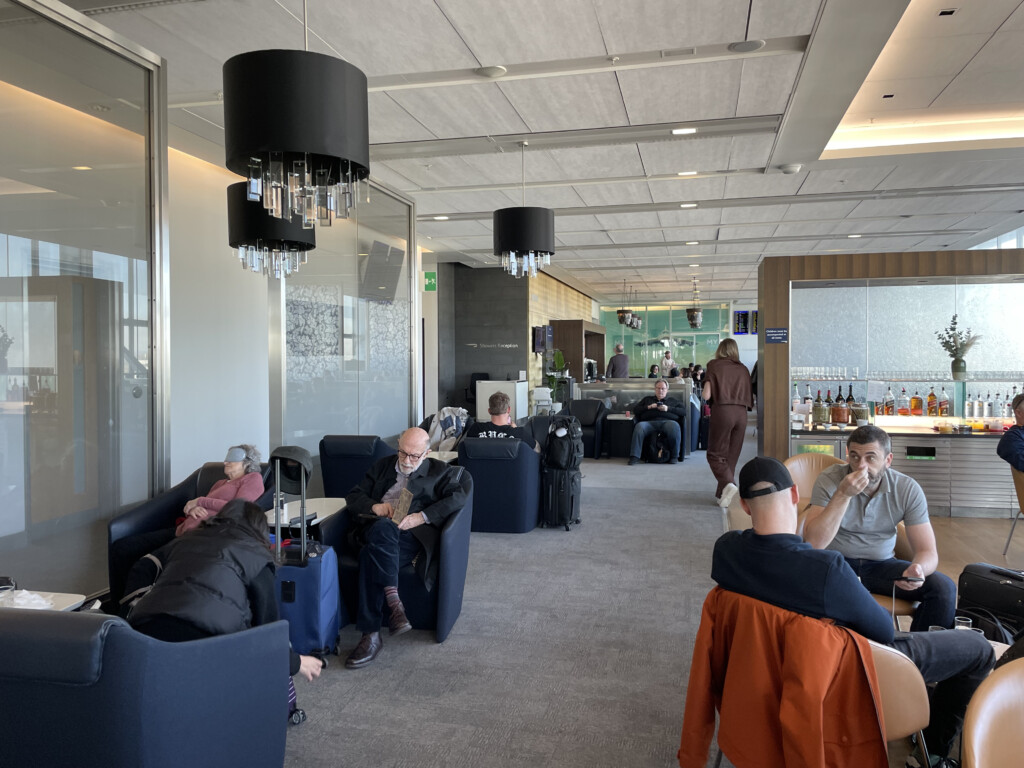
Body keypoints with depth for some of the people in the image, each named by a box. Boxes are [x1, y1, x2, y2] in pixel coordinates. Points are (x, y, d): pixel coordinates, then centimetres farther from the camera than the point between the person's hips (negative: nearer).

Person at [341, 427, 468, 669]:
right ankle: (394, 602, -39)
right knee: (383, 527, -36)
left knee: (371, 555, -35)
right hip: (372, 530, 3)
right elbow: (353, 497, 21)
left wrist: (421, 517, -15)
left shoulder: (439, 471, 17)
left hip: (410, 536, -3)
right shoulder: (383, 466, 28)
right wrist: (375, 506, -3)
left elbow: (458, 497, -3)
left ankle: (371, 635, -32)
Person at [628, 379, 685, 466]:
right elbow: (635, 409, 24)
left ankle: (674, 456, -28)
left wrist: (668, 408, 2)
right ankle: (634, 457, -38)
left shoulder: (673, 401, 31)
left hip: (667, 421, -1)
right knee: (639, 427, -34)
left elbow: (684, 411, 15)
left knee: (674, 426, -38)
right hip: (650, 422, 1)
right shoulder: (647, 399, 35)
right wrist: (648, 407, 7)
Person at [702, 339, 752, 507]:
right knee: (731, 456, 11)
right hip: (741, 413, 4)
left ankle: (728, 485, -21)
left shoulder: (715, 366, 0)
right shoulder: (743, 369, 11)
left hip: (722, 411, -4)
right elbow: (750, 398, 10)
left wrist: (703, 391, 14)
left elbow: (706, 395, -7)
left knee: (715, 455, 3)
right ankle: (722, 494, 13)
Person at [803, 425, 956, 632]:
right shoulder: (830, 479, -16)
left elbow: (927, 551, -8)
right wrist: (843, 494, -32)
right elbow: (814, 543, -25)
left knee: (944, 588, -19)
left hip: (881, 564, 3)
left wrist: (919, 568, -32)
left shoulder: (908, 489, -7)